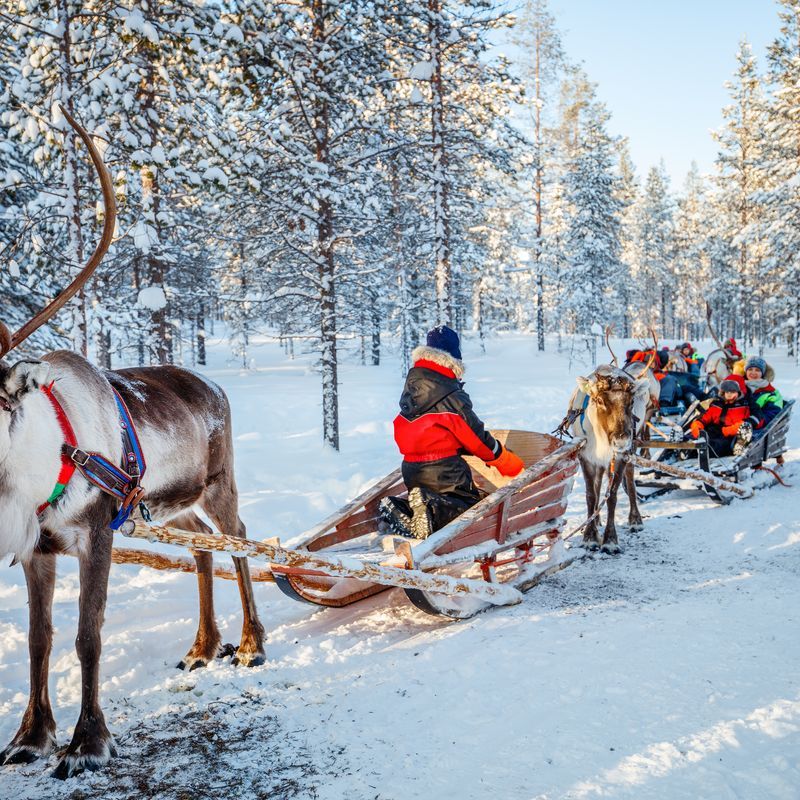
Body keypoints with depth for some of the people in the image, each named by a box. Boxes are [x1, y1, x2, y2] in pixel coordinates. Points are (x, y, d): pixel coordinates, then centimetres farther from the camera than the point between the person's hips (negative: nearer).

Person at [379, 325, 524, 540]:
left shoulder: (411, 387, 7)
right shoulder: (452, 396, -14)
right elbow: (477, 437, -8)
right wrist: (511, 464, 6)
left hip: (411, 470, 7)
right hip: (444, 471, -7)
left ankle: (400, 508, -9)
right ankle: (432, 511, -25)